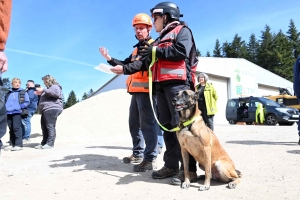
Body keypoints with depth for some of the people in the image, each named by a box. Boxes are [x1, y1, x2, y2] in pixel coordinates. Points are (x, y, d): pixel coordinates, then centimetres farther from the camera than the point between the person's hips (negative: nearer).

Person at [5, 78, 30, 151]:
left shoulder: (23, 92, 4)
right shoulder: (8, 93, 17)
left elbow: (27, 102, 0)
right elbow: (5, 101, 23)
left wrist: (20, 107, -13)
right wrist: (5, 108, 5)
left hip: (17, 112, -5)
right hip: (8, 113, 5)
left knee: (16, 128, -11)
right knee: (11, 129, 10)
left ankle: (19, 144, -8)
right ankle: (11, 144, 17)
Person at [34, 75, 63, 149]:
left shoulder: (55, 86, 2)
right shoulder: (50, 88, 33)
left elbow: (56, 93, -22)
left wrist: (43, 90, -17)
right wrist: (41, 93, 28)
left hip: (52, 109, -11)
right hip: (46, 110, 11)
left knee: (50, 126, -15)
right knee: (44, 127, 8)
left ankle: (50, 143, -16)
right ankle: (44, 143, 13)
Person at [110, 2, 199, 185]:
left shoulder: (182, 30, 6)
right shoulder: (161, 39, 30)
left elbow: (181, 51, -15)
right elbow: (146, 63, 26)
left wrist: (156, 51, -7)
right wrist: (125, 69, 18)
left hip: (178, 84, -8)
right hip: (161, 86, 8)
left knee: (181, 125, -12)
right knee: (167, 126, 5)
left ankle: (189, 169, -8)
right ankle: (171, 165, 11)